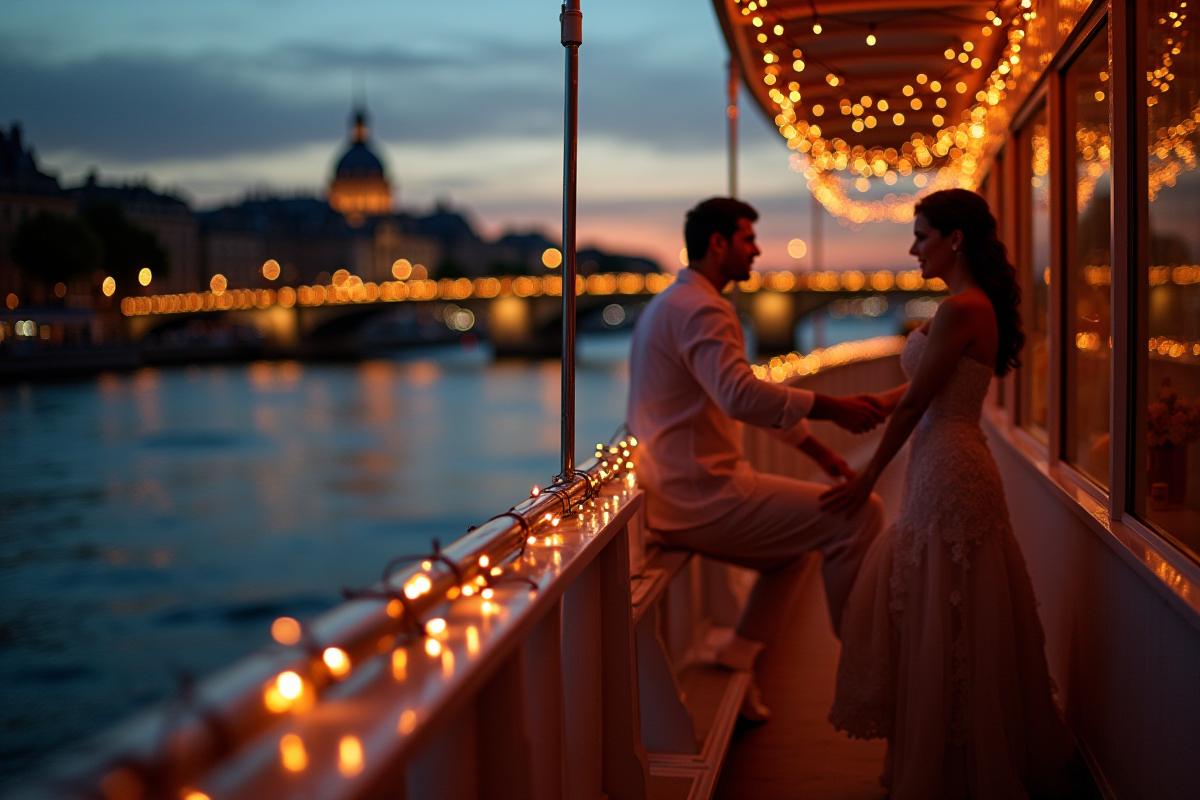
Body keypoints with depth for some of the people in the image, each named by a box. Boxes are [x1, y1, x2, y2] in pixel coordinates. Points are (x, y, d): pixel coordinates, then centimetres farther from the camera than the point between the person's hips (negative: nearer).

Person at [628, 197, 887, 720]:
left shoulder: (673, 303, 20)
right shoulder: (700, 308, -15)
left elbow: (748, 394, 24)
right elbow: (741, 397, -33)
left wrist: (818, 450, 23)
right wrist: (832, 408, -27)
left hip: (679, 495, 11)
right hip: (702, 497, -11)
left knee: (791, 551, 29)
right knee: (860, 513, -12)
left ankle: (735, 665, 20)